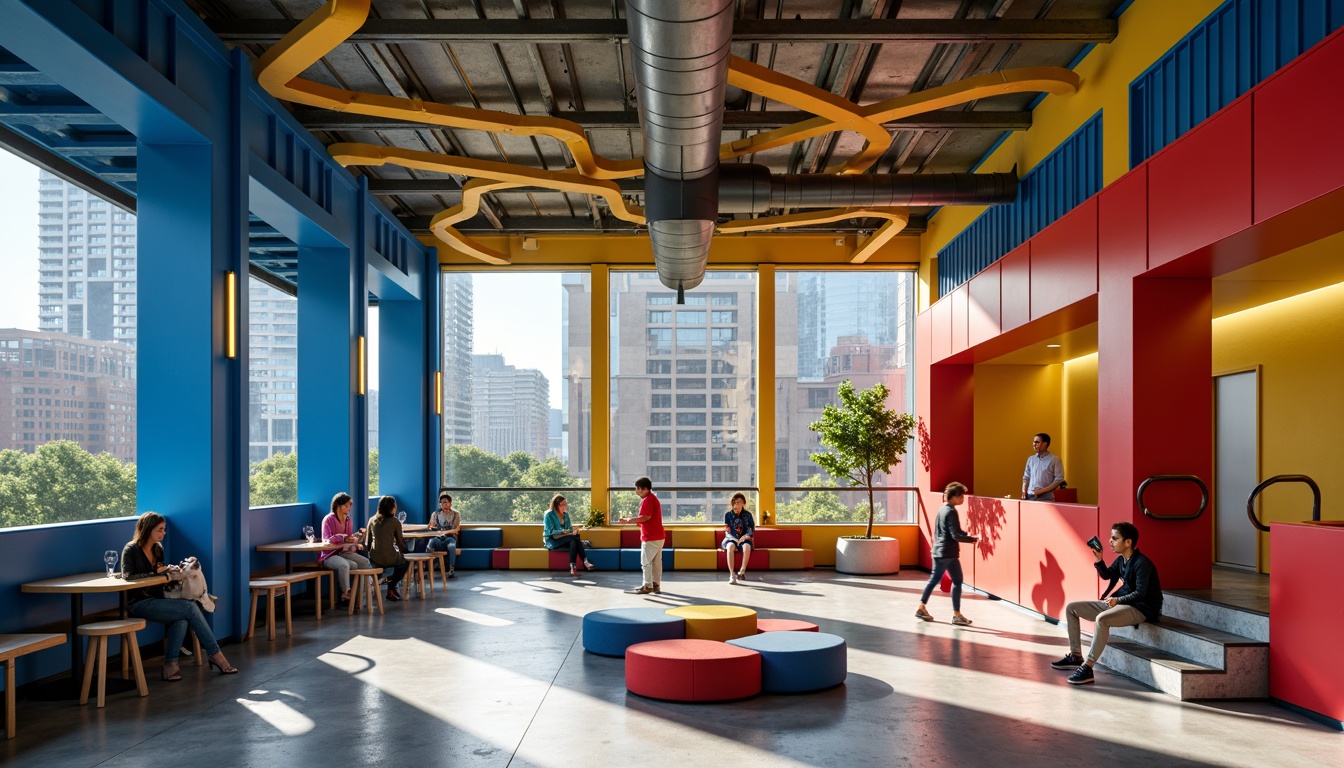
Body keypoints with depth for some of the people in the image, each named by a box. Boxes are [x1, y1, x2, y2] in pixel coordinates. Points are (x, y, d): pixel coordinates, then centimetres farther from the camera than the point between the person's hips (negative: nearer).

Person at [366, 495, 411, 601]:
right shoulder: (395, 521, -6)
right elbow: (401, 543, 1)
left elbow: (368, 542, 11)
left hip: (373, 559, 5)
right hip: (389, 558, -5)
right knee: (405, 562, 28)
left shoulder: (372, 520, 6)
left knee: (401, 558, 34)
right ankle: (391, 587, 20)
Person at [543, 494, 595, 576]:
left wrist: (573, 530, -12)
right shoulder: (549, 515, -4)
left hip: (564, 540, 5)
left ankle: (573, 568, -44)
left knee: (574, 542, -32)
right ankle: (585, 561, -39)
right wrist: (563, 532, -23)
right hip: (552, 541, -5)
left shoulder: (566, 515, 15)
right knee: (574, 538, -32)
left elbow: (569, 529, 11)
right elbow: (550, 532, -13)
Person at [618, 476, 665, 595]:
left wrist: (629, 520, -16)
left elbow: (645, 517, -25)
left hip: (651, 537, -10)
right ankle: (656, 585, 14)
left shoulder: (647, 500, -15)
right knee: (656, 561, 11)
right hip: (658, 535, 10)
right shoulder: (653, 498, 19)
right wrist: (630, 520, 13)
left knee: (646, 562, -5)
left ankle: (647, 586, -4)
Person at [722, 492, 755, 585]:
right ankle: (732, 574, -40)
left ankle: (742, 572, -34)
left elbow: (751, 531, 1)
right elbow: (727, 532, -3)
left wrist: (745, 536, -22)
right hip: (731, 539, -1)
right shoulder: (728, 515, 2)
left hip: (743, 539, 1)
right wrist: (735, 540, -22)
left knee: (747, 546, -37)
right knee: (730, 546, -38)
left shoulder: (747, 515, 5)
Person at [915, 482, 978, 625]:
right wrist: (973, 539, -15)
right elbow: (956, 535, -20)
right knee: (957, 581, -2)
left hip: (938, 551, 9)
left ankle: (922, 608, 19)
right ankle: (956, 615, 1)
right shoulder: (951, 512, -16)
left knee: (934, 579, 16)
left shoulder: (942, 510, 12)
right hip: (949, 553, -9)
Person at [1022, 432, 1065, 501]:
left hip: (1045, 498, -4)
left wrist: (1042, 491, -12)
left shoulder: (1055, 460, -1)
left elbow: (1059, 480, -6)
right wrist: (1024, 491, 3)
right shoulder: (1031, 459, 14)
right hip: (1029, 497, 4)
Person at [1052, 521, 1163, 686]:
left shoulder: (1142, 563, -18)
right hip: (1118, 602, 10)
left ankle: (1087, 668, -36)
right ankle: (1075, 656, 8)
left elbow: (1140, 593, -24)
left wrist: (1118, 600, -35)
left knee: (1102, 619, -40)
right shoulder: (1121, 560, 8)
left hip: (1140, 608, -10)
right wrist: (1099, 560, 2)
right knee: (1071, 608, 6)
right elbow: (1106, 575, 20)